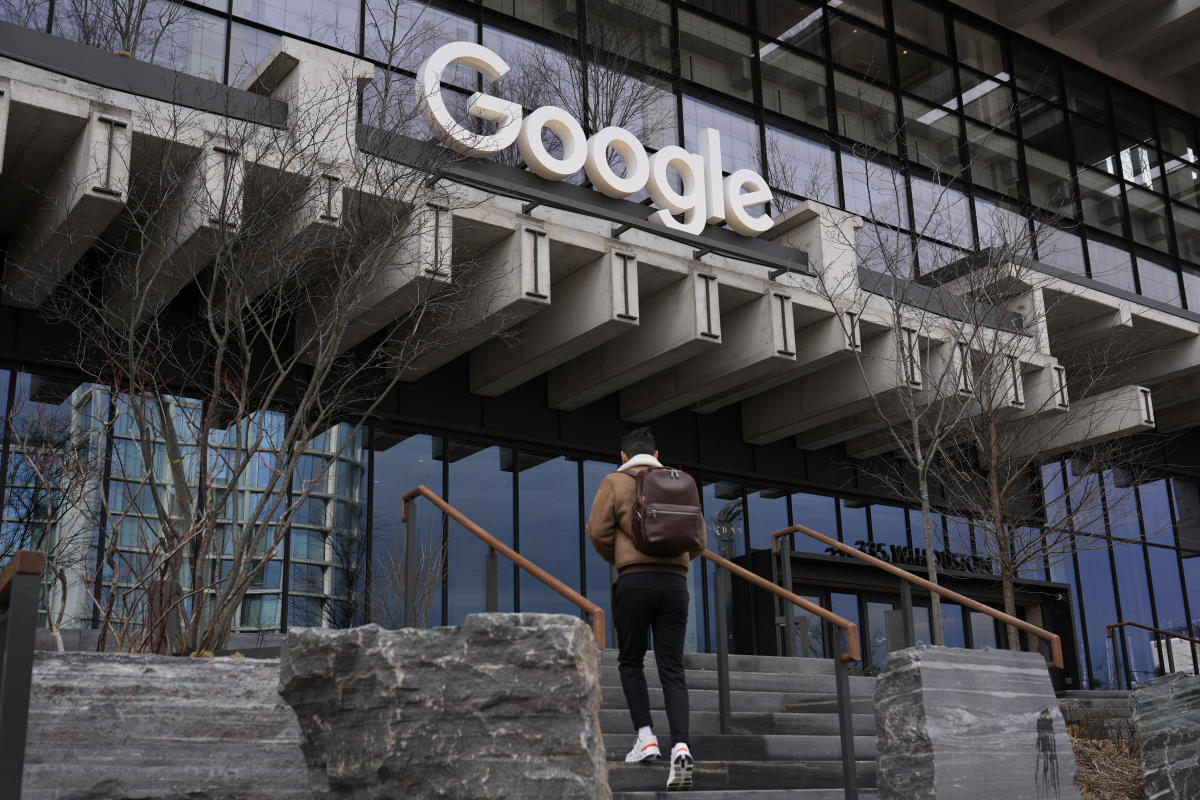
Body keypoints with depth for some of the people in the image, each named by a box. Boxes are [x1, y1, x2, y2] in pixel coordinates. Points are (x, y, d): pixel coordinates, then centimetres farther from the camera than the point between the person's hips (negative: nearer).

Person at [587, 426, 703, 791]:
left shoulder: (615, 481, 6)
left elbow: (598, 531, 0)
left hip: (635, 581, -2)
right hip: (675, 581, 2)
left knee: (630, 662, 13)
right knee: (672, 668, 1)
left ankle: (646, 738, 2)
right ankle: (680, 746, -14)